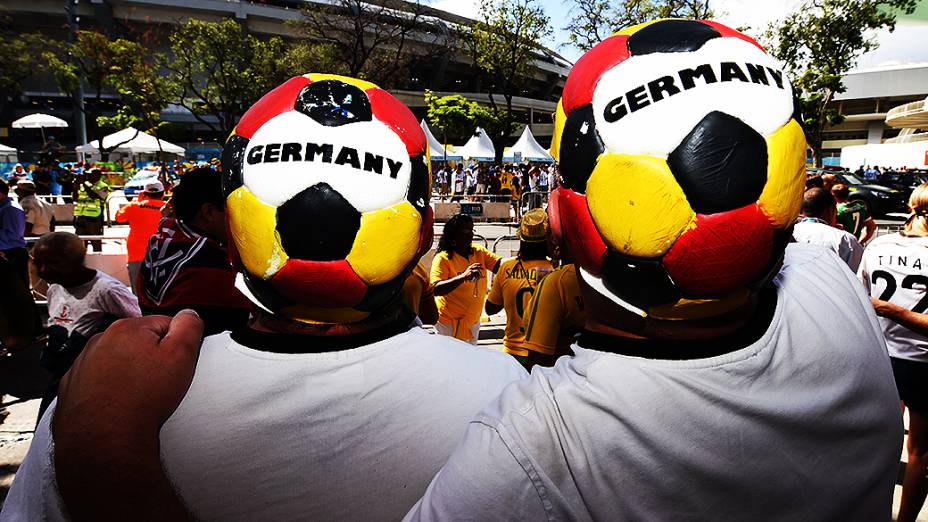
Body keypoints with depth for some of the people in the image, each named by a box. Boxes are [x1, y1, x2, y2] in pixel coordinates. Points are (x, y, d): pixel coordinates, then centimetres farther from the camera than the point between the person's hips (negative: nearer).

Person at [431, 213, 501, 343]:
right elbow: (435, 289, -30)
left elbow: (500, 265, -11)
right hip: (451, 324, -6)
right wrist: (463, 276, -42)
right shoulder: (443, 258, -17)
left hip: (473, 323, 6)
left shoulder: (479, 252, 1)